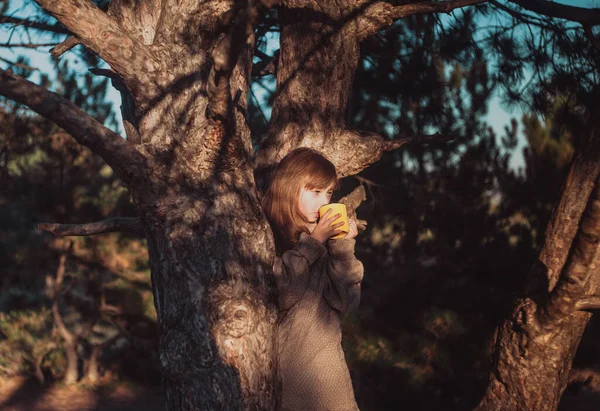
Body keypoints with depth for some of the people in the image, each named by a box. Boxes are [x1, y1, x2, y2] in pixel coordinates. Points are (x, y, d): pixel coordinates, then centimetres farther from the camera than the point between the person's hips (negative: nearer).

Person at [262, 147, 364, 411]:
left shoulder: (326, 240, 7)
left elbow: (346, 302, 2)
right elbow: (277, 295, -18)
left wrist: (344, 247, -6)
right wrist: (312, 242, -14)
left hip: (324, 363, 4)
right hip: (281, 365, -4)